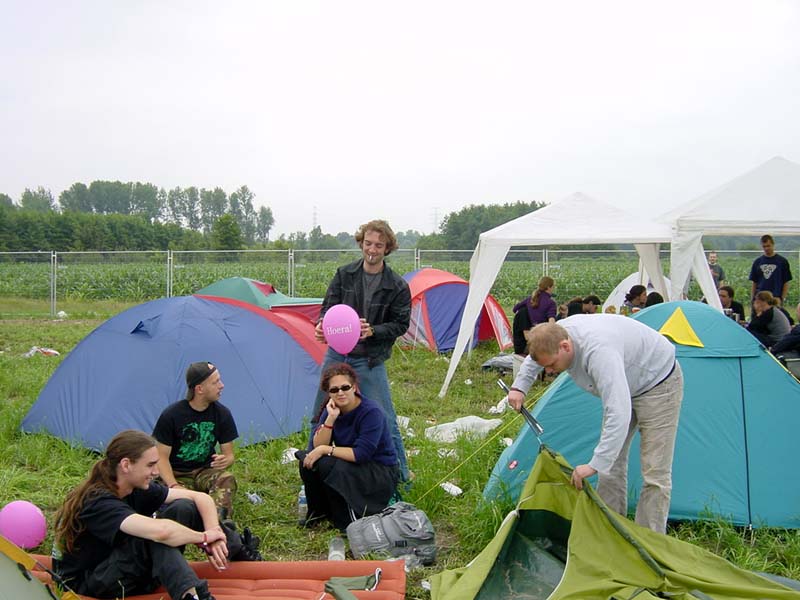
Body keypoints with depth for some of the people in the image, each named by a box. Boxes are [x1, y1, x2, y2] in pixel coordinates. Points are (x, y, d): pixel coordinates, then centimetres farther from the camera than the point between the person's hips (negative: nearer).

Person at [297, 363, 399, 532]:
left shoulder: (372, 412, -22)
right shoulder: (332, 410, -2)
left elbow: (361, 454, -27)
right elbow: (316, 446, -10)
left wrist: (325, 450, -26)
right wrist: (330, 418, -22)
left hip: (383, 476, -7)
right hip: (351, 468, 7)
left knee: (328, 465, -29)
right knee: (307, 459, -15)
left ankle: (348, 520, -13)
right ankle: (320, 511, 5)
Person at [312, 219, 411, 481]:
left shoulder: (397, 287, -8)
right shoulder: (344, 274, -1)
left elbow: (400, 324, -4)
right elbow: (328, 307, 0)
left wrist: (373, 331, -21)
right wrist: (323, 325, -23)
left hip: (370, 361, -3)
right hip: (336, 354, 3)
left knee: (384, 420, 0)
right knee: (321, 414, 14)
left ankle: (401, 474, 16)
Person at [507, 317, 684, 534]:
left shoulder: (599, 351, -43)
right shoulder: (558, 333, -16)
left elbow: (619, 414, -47)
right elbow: (535, 358, 12)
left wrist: (595, 465, -45)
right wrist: (519, 387, 0)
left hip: (659, 383, -9)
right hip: (626, 386, 9)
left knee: (655, 473, -10)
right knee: (610, 461, 10)